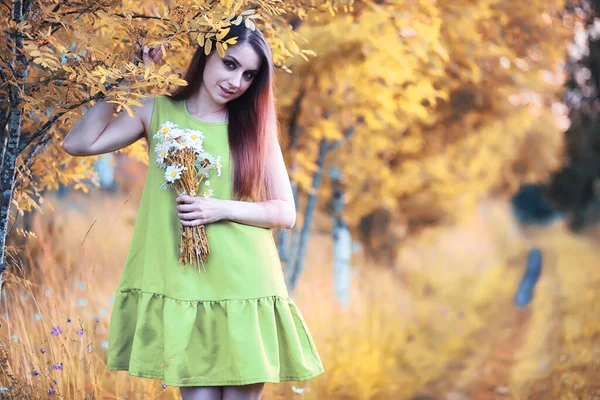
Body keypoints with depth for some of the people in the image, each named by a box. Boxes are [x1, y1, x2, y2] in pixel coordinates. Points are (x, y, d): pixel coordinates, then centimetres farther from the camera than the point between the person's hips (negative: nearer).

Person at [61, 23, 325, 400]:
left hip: (245, 286, 1)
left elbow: (285, 212, 3)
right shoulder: (158, 112, 5)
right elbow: (79, 143, -3)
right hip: (182, 284, 0)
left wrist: (222, 209, -12)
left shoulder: (255, 127, 5)